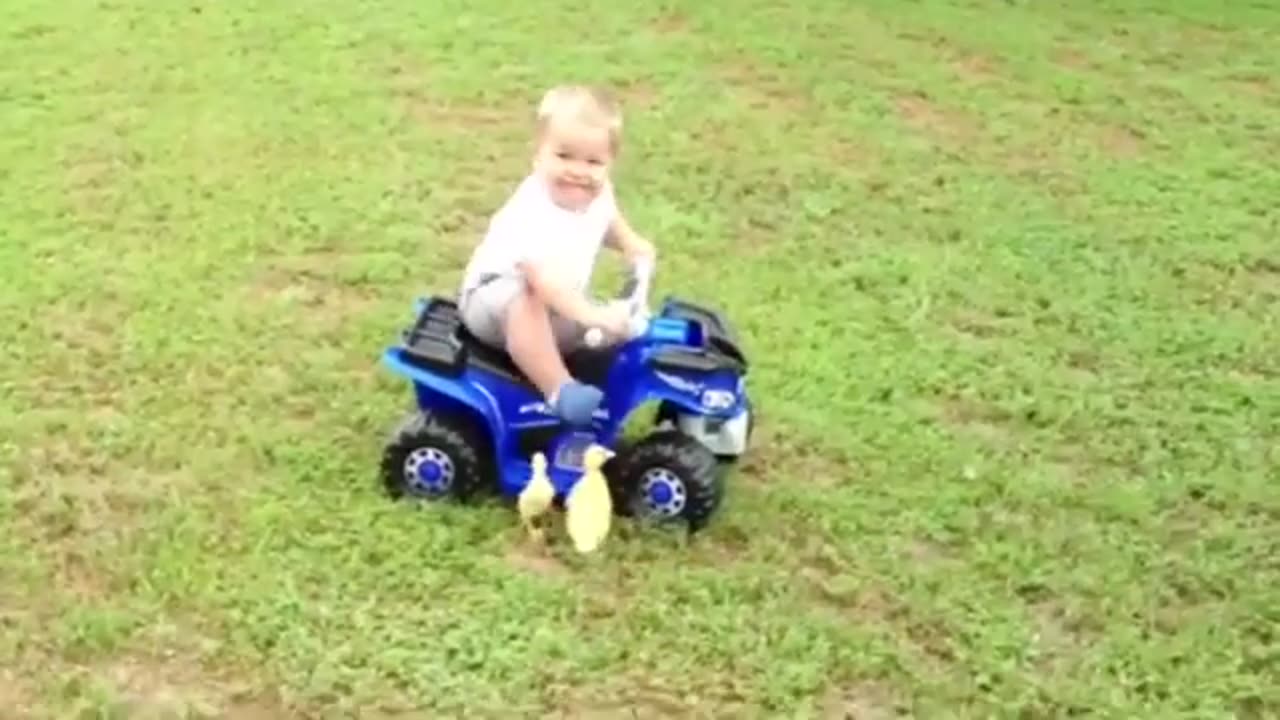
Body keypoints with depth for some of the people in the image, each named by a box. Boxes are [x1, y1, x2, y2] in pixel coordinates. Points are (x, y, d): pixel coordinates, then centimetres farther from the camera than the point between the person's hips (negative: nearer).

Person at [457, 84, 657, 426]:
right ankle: (560, 390, -43)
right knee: (526, 301, -41)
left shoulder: (598, 195, -8)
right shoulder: (533, 212, -35)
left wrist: (630, 243, 0)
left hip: (558, 305, 9)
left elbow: (607, 220, 20)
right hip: (493, 296, -8)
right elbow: (542, 278, -48)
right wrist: (592, 315, -58)